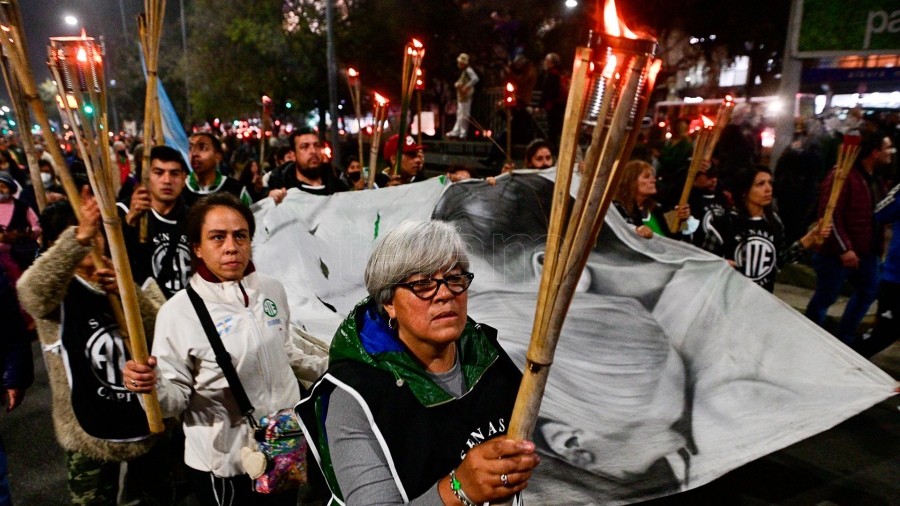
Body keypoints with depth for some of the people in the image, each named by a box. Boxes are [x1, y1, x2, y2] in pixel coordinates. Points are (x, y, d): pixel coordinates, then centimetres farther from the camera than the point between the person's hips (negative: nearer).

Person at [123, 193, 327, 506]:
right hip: (224, 462, -4)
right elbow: (175, 398, -13)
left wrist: (329, 369, 19)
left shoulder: (272, 290, -3)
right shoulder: (178, 312, -16)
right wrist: (151, 386, -32)